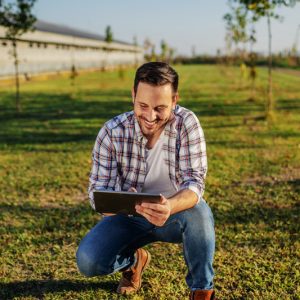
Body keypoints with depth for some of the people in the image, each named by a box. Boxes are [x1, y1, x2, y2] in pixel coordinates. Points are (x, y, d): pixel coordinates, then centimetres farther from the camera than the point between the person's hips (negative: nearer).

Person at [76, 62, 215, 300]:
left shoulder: (187, 124, -21)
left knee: (198, 212, -35)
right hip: (130, 216, 2)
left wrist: (170, 207, -51)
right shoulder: (112, 132, -18)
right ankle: (134, 260, 16)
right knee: (88, 260, -20)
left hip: (177, 214, -1)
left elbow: (194, 182, -27)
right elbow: (98, 189, -17)